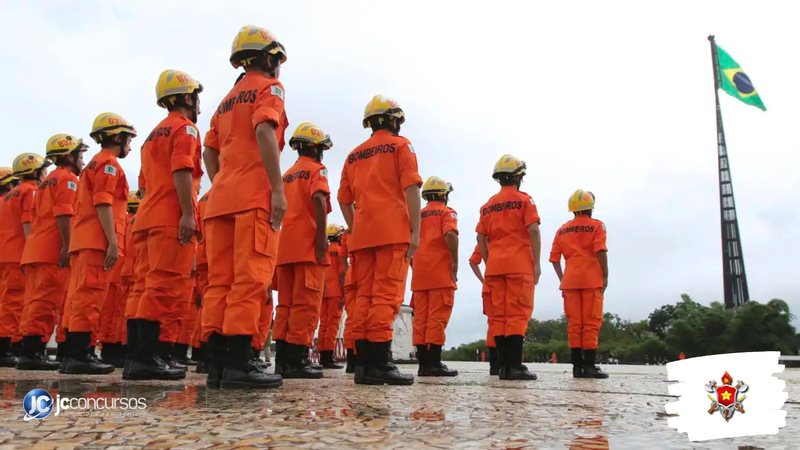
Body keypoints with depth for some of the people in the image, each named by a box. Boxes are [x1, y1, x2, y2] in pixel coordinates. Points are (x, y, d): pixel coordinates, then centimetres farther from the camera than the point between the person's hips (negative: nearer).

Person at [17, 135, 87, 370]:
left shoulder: (46, 181, 24)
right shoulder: (68, 179, -4)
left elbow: (37, 216, 22)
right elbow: (64, 215, -16)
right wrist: (66, 247, -20)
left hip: (34, 249, 9)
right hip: (53, 250, -9)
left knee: (35, 302, 10)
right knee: (46, 303, -10)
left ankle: (28, 351, 12)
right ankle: (32, 351, -12)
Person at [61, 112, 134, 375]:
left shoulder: (93, 164, 26)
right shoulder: (109, 163, -4)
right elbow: (103, 204, -15)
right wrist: (113, 242, -19)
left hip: (82, 240, 10)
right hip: (98, 241, -10)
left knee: (77, 298, 8)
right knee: (89, 297, -11)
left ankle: (72, 356, 12)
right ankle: (80, 355, -12)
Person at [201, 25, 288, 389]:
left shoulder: (228, 100, 27)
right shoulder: (268, 87, 4)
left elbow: (209, 151, 22)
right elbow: (264, 132, -14)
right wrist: (278, 188, -18)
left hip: (222, 197, 8)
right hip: (255, 197, -7)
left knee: (220, 281, 3)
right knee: (250, 280, -11)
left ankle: (217, 364, 3)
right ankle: (238, 364, -13)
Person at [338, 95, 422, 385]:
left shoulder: (354, 155, 21)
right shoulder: (400, 145, 5)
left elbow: (344, 199, 17)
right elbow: (411, 189, -7)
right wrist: (415, 232, -10)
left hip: (362, 235, 6)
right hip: (392, 233, -5)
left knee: (364, 296, 6)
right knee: (387, 296, -9)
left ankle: (363, 363, 5)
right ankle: (379, 363, -13)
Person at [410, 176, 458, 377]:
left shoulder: (418, 215, 18)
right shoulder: (446, 212, 1)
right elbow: (451, 235, -17)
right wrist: (455, 263, -12)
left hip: (419, 273, 6)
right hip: (440, 272, -6)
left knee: (420, 317, 5)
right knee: (438, 317, -6)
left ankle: (423, 363, 6)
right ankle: (434, 363, -9)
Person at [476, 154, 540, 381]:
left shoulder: (488, 205, 15)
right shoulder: (524, 200, 2)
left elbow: (481, 237, 13)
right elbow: (533, 231, -7)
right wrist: (536, 263, -5)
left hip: (495, 266, 5)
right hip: (519, 265, -5)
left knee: (499, 315, 5)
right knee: (518, 314, -6)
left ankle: (504, 365, 7)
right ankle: (515, 366, -10)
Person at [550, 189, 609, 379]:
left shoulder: (562, 230, 13)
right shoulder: (596, 225, 0)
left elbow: (554, 258, 10)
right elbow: (601, 251, -12)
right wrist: (605, 276, -7)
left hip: (570, 280, 4)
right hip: (591, 279, -4)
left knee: (574, 323, 5)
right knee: (591, 323, -1)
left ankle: (577, 366, 6)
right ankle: (589, 366, -4)